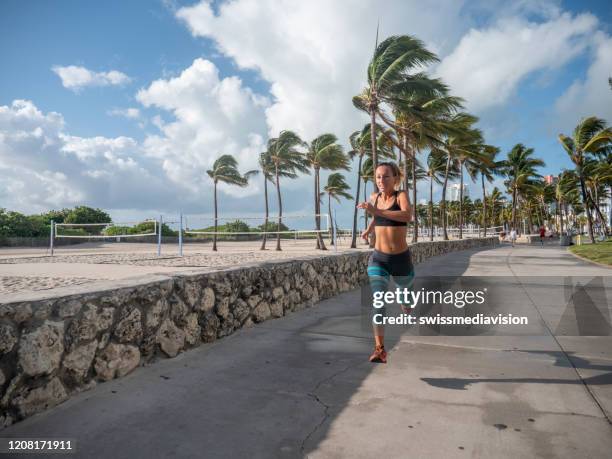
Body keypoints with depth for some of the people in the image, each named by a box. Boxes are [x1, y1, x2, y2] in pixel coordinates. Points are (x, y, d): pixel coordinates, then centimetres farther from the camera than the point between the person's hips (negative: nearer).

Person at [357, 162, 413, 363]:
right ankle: (379, 348, -16)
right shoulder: (374, 197, 3)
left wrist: (377, 211, -40)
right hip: (378, 258, 2)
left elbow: (408, 215, -35)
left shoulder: (401, 195, -12)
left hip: (401, 259, -2)